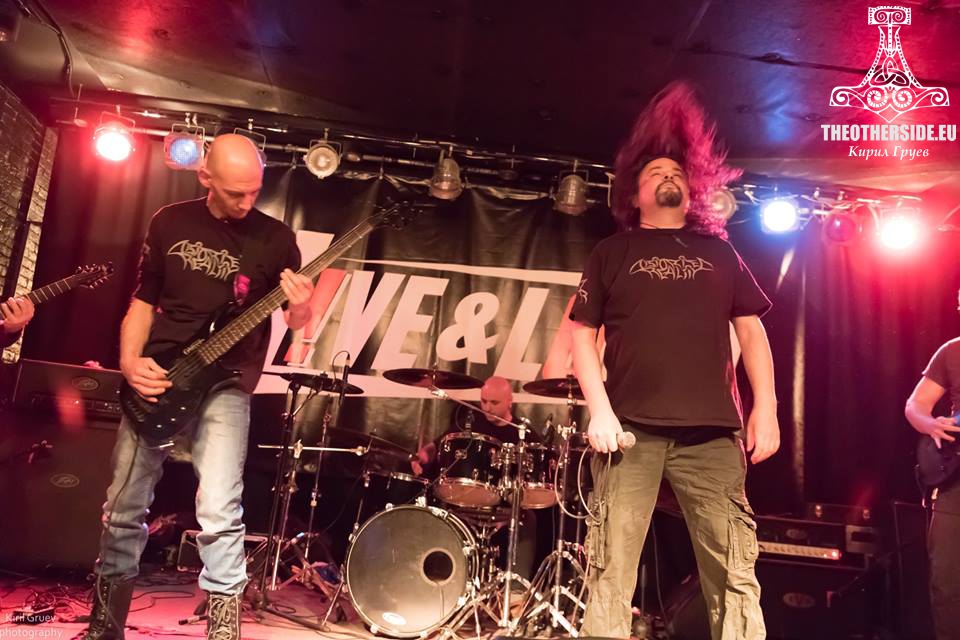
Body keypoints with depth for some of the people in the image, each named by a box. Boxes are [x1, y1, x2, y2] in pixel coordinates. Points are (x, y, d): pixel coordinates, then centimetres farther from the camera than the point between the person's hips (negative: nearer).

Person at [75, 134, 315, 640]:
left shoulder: (275, 238, -2)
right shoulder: (169, 222, 5)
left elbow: (294, 321, 2)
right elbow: (143, 302, 11)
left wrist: (300, 310, -22)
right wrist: (130, 361, -5)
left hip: (225, 383, -3)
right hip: (156, 378, 3)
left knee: (219, 510, -16)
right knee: (124, 507, 11)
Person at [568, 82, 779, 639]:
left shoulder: (719, 252, 20)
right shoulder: (613, 252, 14)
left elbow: (751, 330, 15)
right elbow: (583, 334, 7)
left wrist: (765, 408, 3)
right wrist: (600, 410, -5)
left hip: (713, 432, 2)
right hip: (631, 429, -1)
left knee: (736, 576, -1)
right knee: (611, 574, -4)